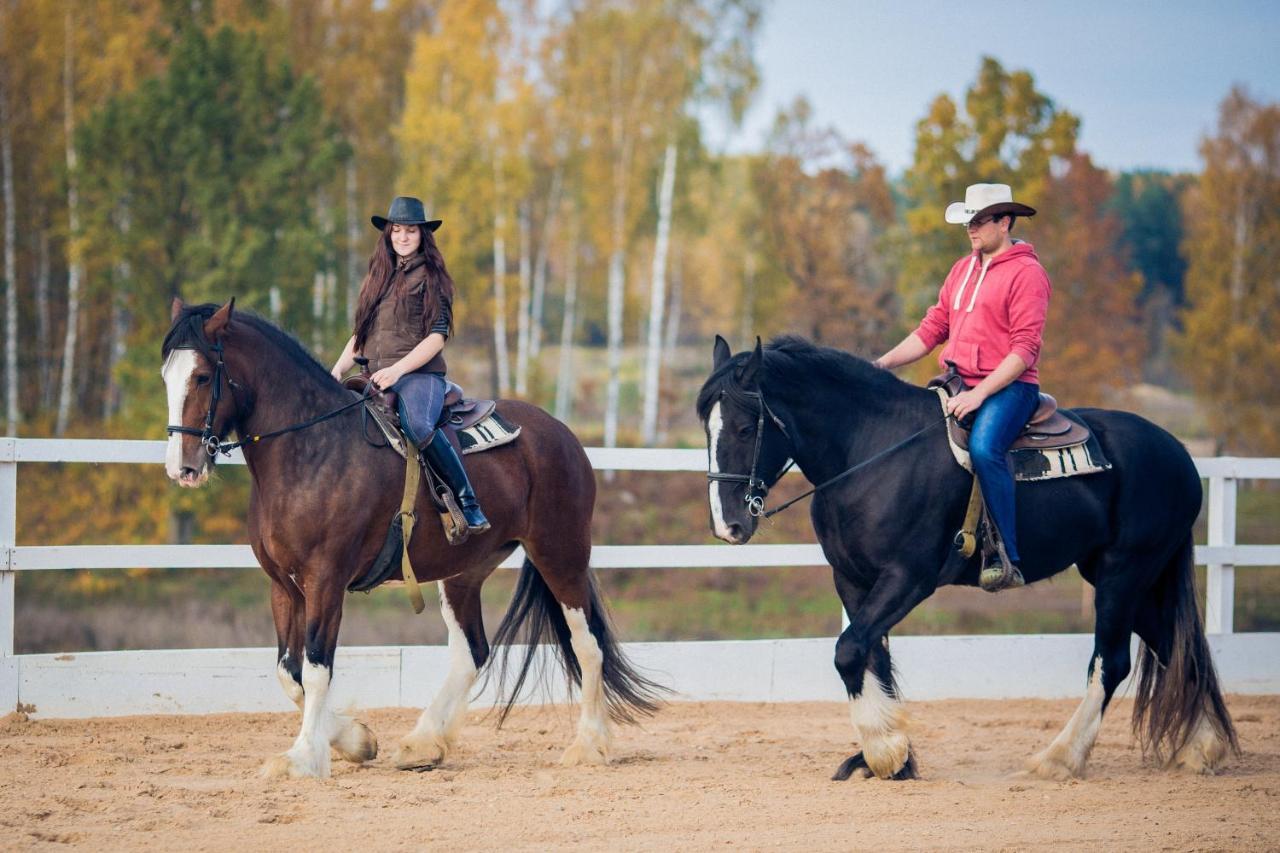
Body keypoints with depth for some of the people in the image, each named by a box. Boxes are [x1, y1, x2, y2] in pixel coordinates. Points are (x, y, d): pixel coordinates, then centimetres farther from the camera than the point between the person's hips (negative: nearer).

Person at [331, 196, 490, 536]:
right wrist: (339, 369, 4)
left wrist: (397, 369, -19)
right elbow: (360, 333, 23)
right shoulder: (377, 278, 21)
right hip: (377, 380, 7)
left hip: (419, 374, -7)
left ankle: (469, 505, -31)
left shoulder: (430, 277, 3)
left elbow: (438, 337, -6)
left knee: (418, 426, -37)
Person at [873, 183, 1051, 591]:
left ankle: (1009, 559, -33)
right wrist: (881, 364, 7)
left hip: (1009, 386, -8)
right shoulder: (962, 270, 18)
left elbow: (1025, 349, -13)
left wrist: (979, 394, -20)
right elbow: (931, 330, 20)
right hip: (959, 385, 8)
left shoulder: (1026, 273, -6)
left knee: (983, 447, -35)